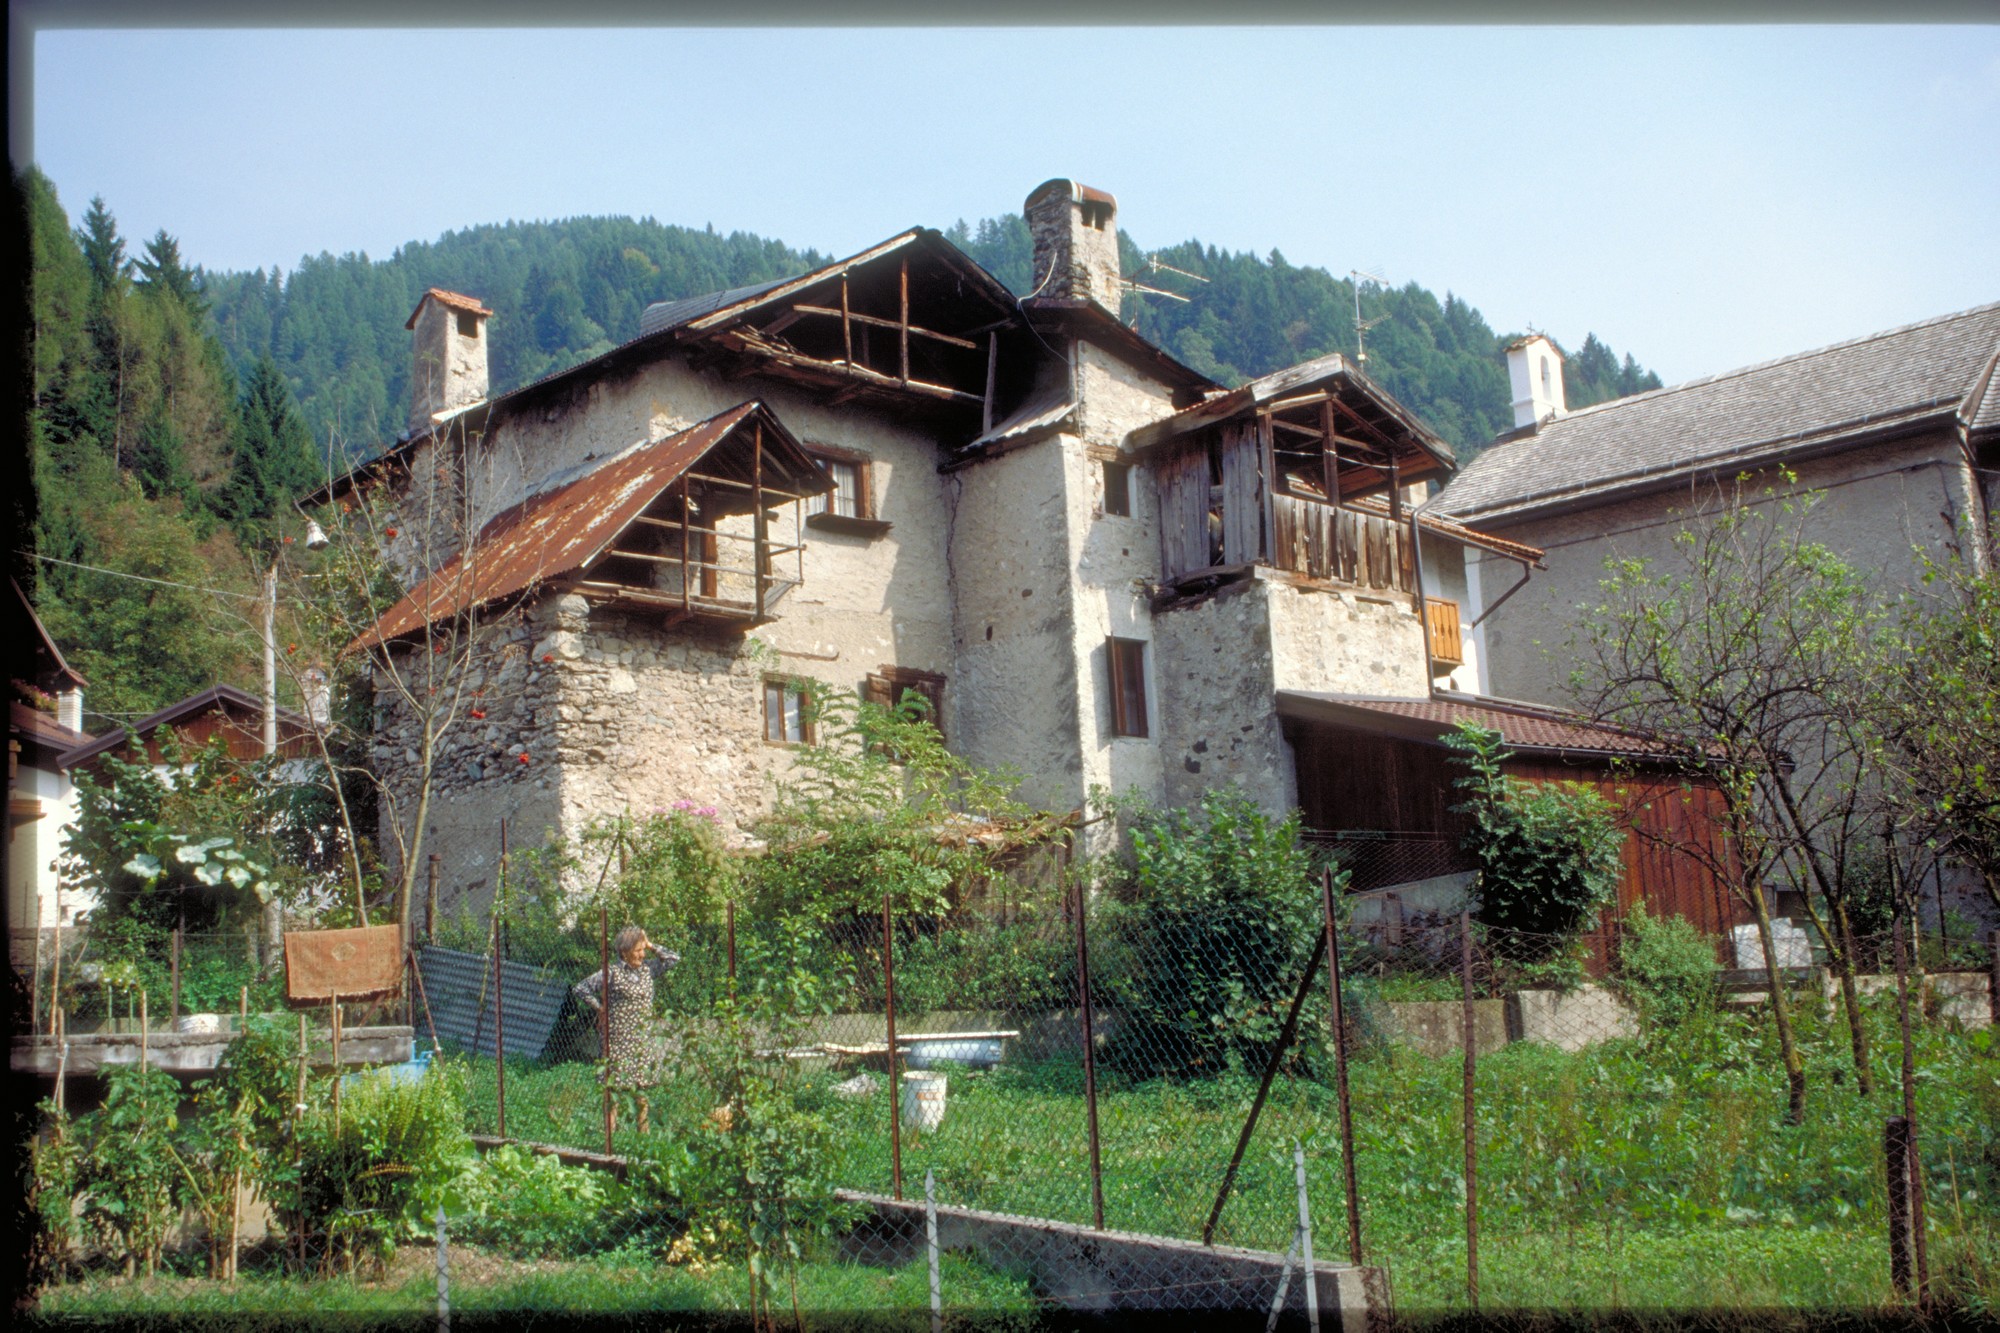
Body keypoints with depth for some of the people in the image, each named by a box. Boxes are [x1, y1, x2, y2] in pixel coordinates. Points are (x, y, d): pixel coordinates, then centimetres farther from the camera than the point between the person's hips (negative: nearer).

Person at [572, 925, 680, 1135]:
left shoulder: (648, 969, 9)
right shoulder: (611, 972, -7)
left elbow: (674, 958, 13)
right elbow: (580, 988, -8)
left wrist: (652, 947, 5)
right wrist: (600, 1008, -5)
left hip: (644, 1040, 5)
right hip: (619, 1041, -5)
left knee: (642, 1088, 8)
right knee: (615, 1087, -3)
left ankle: (643, 1133, 14)